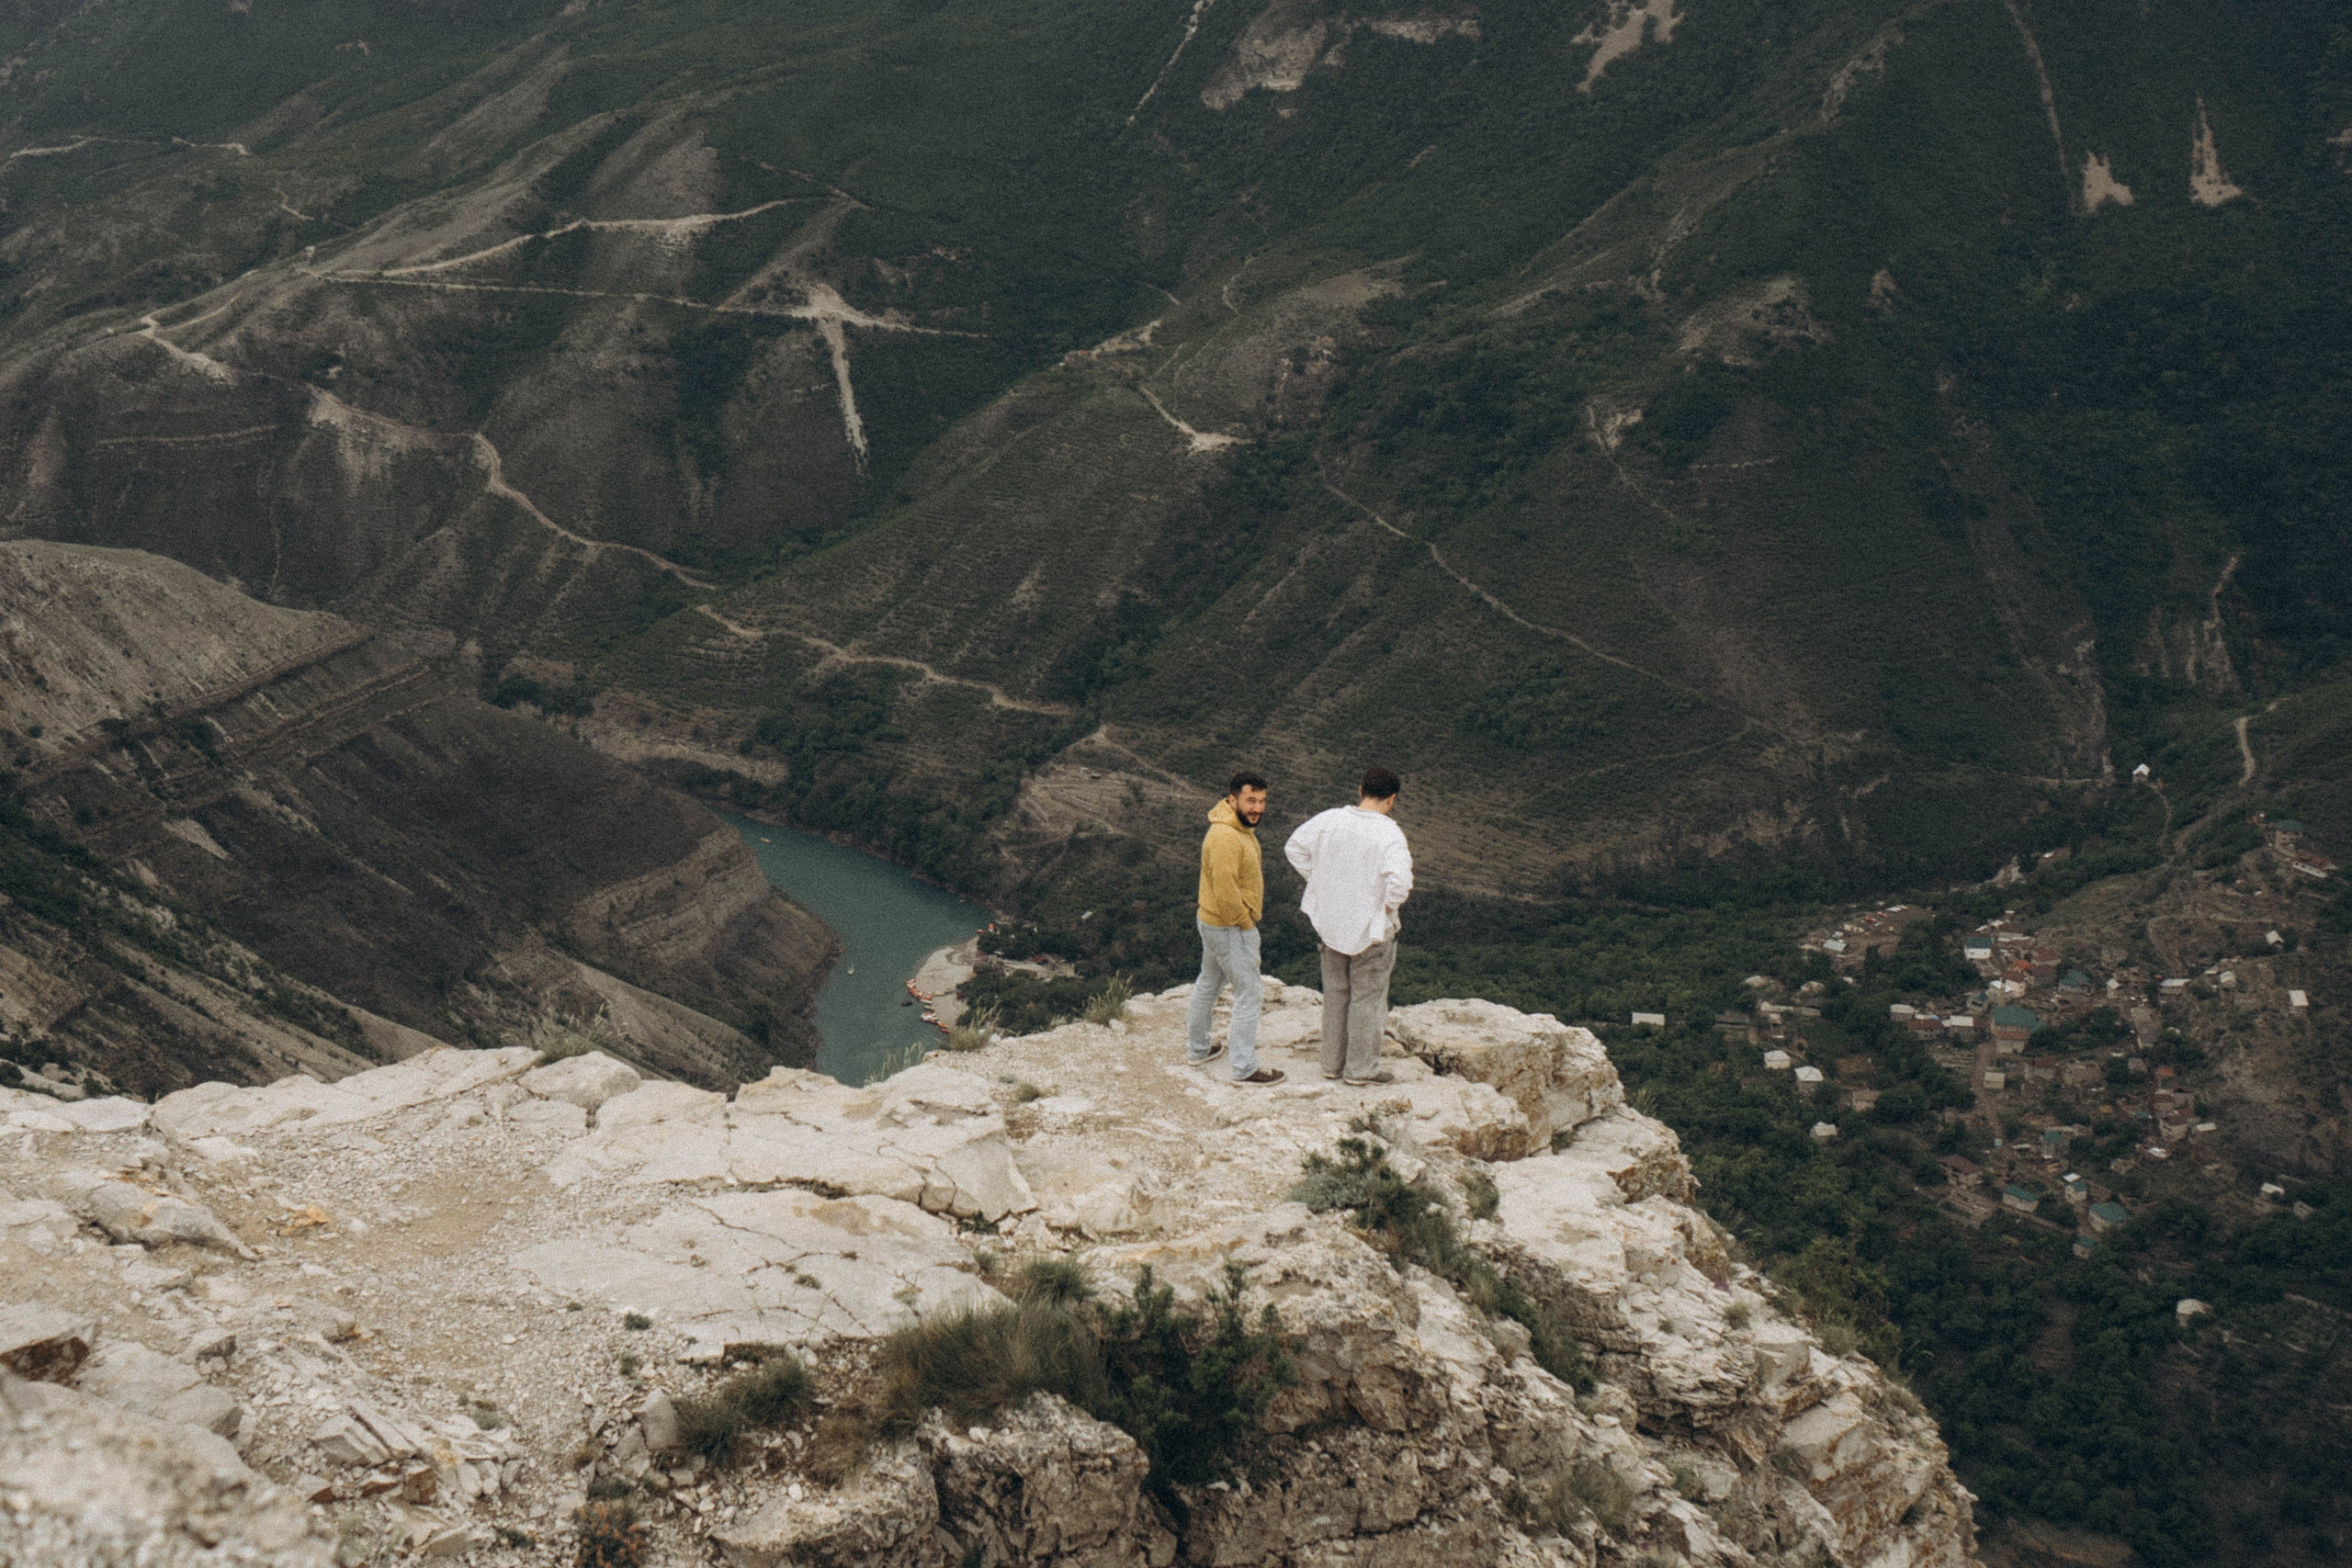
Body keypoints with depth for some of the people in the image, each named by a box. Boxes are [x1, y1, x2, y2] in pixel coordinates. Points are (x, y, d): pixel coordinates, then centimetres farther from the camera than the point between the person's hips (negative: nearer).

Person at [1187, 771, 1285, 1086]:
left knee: (1208, 983, 23)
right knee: (1249, 995, -1)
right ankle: (1243, 1068, 8)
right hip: (1230, 929, -11)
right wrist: (1245, 922, -17)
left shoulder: (1241, 827, 5)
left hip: (1211, 922, 11)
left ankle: (1197, 1049, 40)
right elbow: (1226, 892, -30)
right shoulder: (1225, 838, -29)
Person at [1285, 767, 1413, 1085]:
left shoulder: (1329, 819, -4)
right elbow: (1400, 879, -33)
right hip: (1370, 928, -5)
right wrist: (1388, 907, -15)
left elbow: (1294, 847, 6)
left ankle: (1333, 1062, 29)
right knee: (1367, 997, 10)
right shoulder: (1389, 834, -21)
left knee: (1335, 993, 19)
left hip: (1330, 923, 5)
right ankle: (1361, 1067, 19)